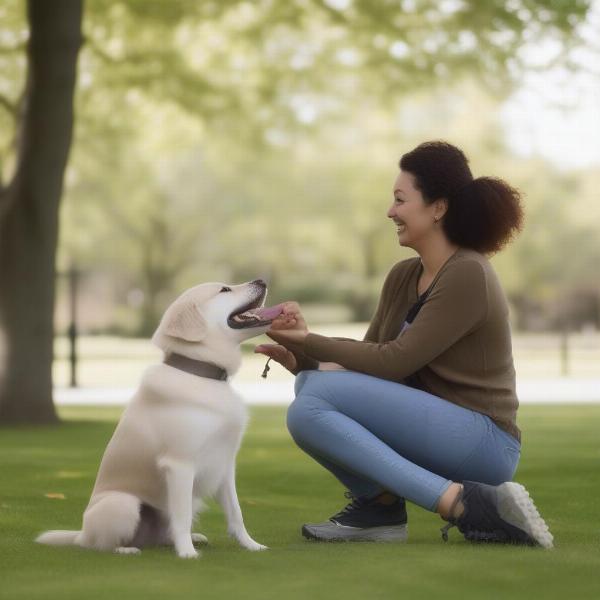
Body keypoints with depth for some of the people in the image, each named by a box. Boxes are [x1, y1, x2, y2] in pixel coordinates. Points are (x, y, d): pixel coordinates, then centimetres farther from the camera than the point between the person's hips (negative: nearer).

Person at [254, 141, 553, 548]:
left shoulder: (467, 275, -15)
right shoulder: (403, 277, 10)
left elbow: (395, 362, -19)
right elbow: (370, 356, 12)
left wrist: (308, 339, -12)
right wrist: (302, 357, -5)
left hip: (481, 444, -8)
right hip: (433, 428, 8)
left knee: (312, 407, -22)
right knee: (311, 381, 0)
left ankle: (463, 504, -22)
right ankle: (378, 505, -1)